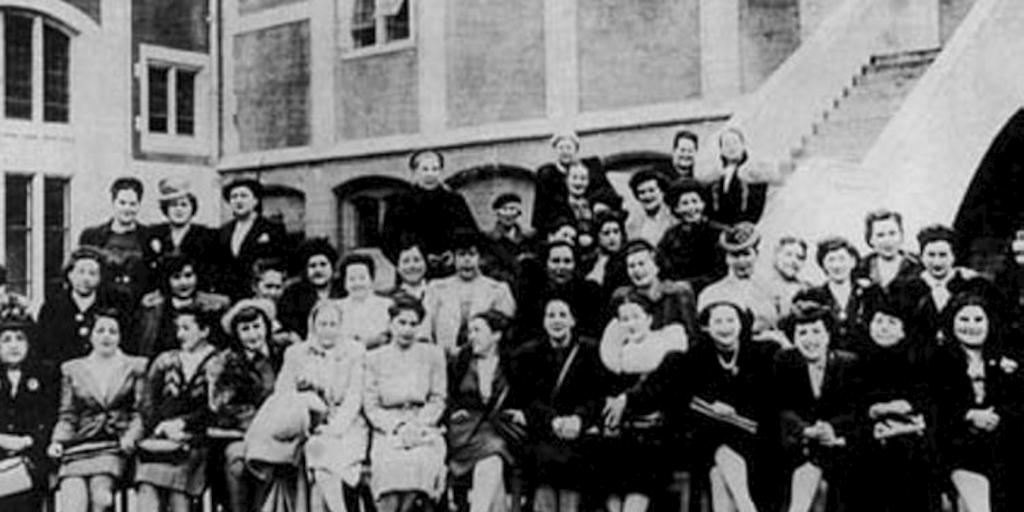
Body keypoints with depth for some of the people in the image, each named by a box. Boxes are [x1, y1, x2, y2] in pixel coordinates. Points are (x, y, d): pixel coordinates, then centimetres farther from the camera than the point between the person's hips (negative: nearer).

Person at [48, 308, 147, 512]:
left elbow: (140, 413, 8)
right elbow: (67, 416, 17)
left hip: (116, 447, -1)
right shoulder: (72, 369, 19)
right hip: (79, 446, 1)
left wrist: (130, 437, -11)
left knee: (100, 493, -30)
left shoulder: (135, 367, 13)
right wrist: (57, 441, -1)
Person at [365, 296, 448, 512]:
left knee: (421, 461, -32)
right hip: (388, 431, 0)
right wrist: (398, 427, -9)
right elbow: (371, 405, 7)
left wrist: (417, 426, -8)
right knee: (389, 463, -32)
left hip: (425, 428, 0)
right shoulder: (375, 358, 12)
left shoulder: (433, 354, 13)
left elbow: (438, 400, 8)